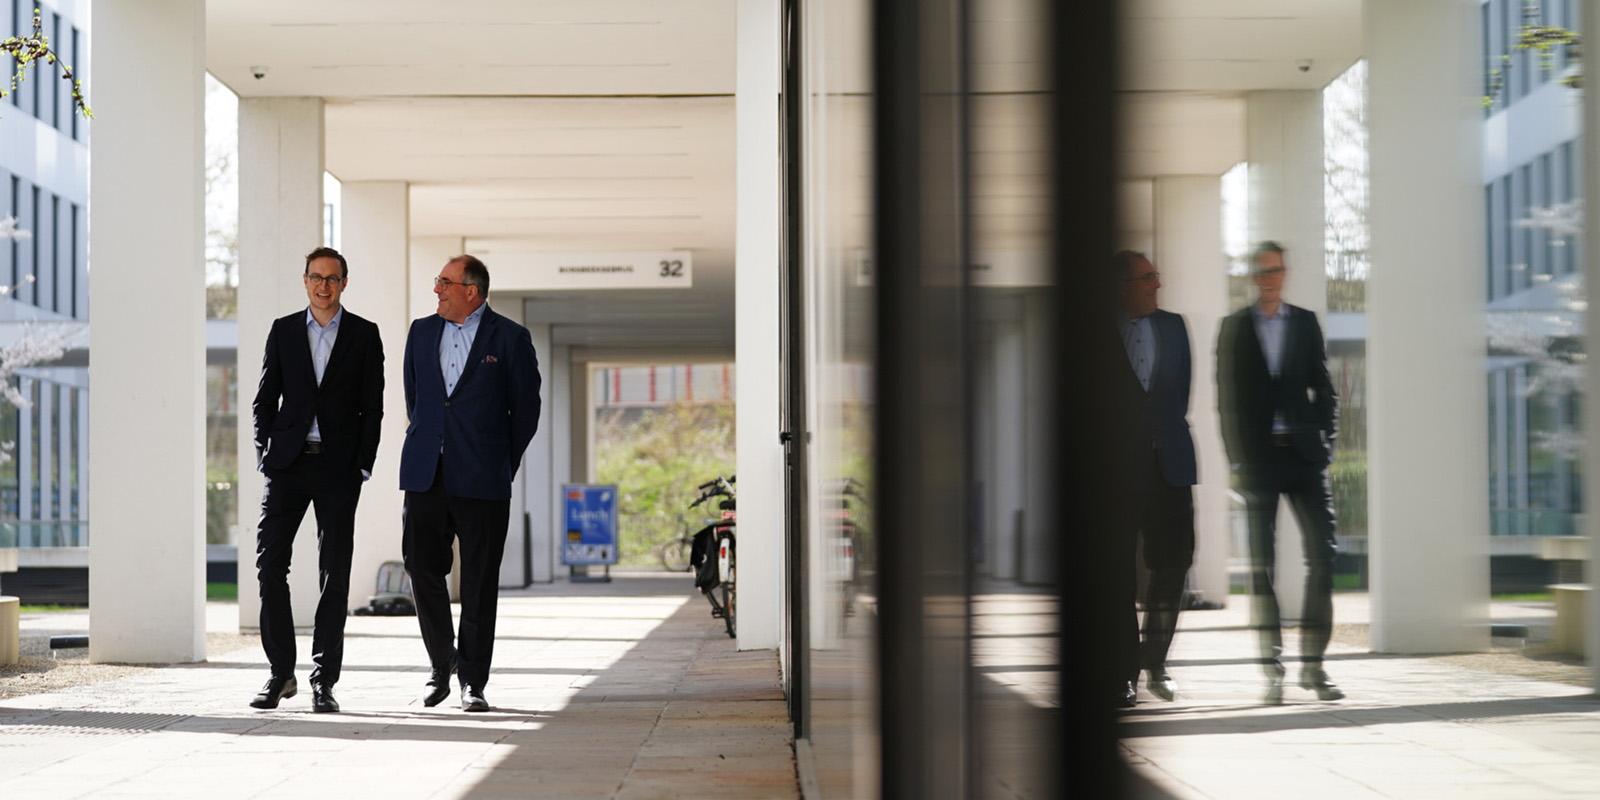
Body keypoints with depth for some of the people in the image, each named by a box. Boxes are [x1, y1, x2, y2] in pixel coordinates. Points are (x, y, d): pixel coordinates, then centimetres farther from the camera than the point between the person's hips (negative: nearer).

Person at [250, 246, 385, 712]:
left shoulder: (364, 335, 5)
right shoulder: (283, 330, 10)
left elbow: (372, 407, 2)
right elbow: (265, 399, 10)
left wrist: (362, 465, -5)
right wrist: (265, 454, -1)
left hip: (338, 466, -1)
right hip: (289, 464, 2)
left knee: (334, 574, 0)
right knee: (270, 563, -4)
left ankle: (323, 681, 5)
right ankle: (280, 672, 7)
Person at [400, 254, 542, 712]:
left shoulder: (510, 338, -1)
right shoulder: (421, 332, 12)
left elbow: (526, 408, 4)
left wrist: (503, 465, 7)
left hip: (481, 480, -4)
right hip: (426, 475, 4)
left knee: (479, 583, 0)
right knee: (422, 569, 0)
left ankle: (472, 682, 8)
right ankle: (441, 665, 18)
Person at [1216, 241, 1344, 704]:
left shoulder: (1305, 323, 10)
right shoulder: (1235, 327, 7)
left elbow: (1322, 387, 11)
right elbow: (1227, 398, 5)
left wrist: (1326, 441, -1)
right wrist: (1237, 457, -2)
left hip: (1303, 455, 1)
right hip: (1259, 457, -1)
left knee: (1322, 556, -5)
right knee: (1262, 563, -1)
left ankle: (1312, 664, 3)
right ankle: (1272, 669, 3)